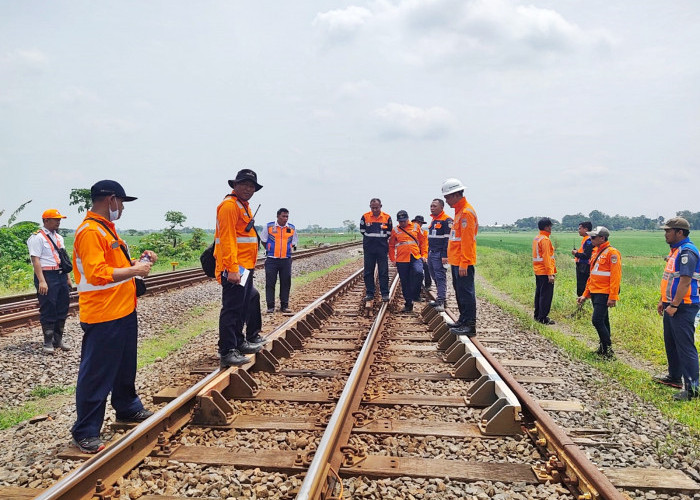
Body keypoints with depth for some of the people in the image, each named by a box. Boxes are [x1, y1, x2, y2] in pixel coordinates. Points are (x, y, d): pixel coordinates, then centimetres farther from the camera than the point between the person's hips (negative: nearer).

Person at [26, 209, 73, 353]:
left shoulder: (59, 238, 17)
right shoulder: (38, 237, -7)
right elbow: (35, 260, -14)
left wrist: (68, 278, 16)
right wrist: (41, 281, -21)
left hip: (61, 276, 8)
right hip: (47, 276, -7)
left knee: (62, 309, 11)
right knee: (48, 310, -1)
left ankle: (58, 339, 22)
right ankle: (48, 342, 10)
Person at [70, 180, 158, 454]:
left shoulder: (106, 228, 15)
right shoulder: (89, 231, -18)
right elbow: (97, 274, -26)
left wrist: (138, 260, 8)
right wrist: (134, 271, -18)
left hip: (123, 311, 10)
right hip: (103, 317, -10)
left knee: (125, 366, 22)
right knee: (96, 374, 0)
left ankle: (128, 408, 39)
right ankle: (85, 433, 11)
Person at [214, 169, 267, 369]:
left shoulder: (243, 206, 19)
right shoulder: (229, 205, -13)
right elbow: (227, 239, -21)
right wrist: (232, 269, -26)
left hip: (245, 268, 11)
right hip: (234, 269, -11)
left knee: (249, 301, 19)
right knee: (232, 309, -8)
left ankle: (240, 343, 32)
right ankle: (227, 352, -2)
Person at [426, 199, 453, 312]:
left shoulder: (446, 221, -11)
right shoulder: (433, 220, 19)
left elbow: (449, 239, -16)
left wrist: (445, 255, -21)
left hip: (440, 255, -9)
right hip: (431, 253, 9)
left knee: (440, 277, -10)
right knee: (435, 277, 13)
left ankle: (441, 301, -10)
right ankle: (441, 298, 23)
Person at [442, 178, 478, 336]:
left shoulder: (466, 212, -15)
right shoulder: (460, 211, 17)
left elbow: (467, 241, -20)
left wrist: (463, 263, -22)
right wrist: (451, 258, 22)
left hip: (463, 263, -10)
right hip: (456, 261, 10)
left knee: (466, 292, -7)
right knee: (459, 292, 16)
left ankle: (470, 325, -2)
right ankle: (463, 320, 26)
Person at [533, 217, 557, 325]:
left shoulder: (536, 239, 12)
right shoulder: (545, 240, -16)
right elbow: (546, 258, -20)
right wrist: (550, 274, -20)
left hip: (538, 271, 9)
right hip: (545, 272, -9)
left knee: (539, 293, 16)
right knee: (546, 295, -5)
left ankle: (537, 315, 23)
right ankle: (543, 318, -3)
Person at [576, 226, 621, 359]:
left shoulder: (612, 253, -13)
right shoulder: (596, 252, 14)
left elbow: (615, 276, -18)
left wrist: (613, 297, -21)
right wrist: (585, 294, 19)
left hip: (604, 294, -9)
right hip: (594, 292, 9)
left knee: (597, 320, -13)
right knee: (603, 321, 15)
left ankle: (608, 351, -4)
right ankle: (603, 348, 24)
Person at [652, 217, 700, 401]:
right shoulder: (675, 250, 16)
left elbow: (685, 282, -23)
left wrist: (674, 305, -23)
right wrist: (663, 301, 22)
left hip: (683, 308, -11)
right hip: (671, 305, 11)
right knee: (671, 344, 19)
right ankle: (674, 377, 33)